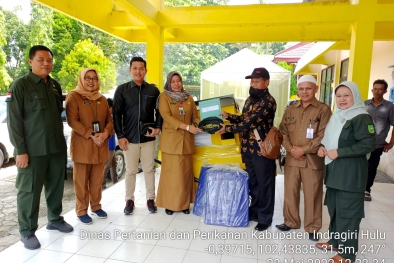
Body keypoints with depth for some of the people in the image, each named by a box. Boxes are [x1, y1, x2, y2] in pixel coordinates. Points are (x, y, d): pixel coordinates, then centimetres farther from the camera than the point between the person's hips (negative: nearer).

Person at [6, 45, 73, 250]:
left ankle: (55, 220, 34)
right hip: (33, 150, -5)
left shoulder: (55, 86, 10)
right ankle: (27, 232, 21)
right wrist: (20, 150, -14)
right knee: (29, 191, 6)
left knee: (56, 187, 15)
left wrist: (60, 140, 15)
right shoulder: (20, 85, -7)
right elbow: (13, 121, -10)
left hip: (57, 147, 6)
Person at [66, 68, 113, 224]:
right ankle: (81, 211, 16)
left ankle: (96, 207, 26)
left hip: (100, 145, 5)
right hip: (82, 145, -5)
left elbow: (109, 119, 11)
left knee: (97, 180, 12)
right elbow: (72, 120, -12)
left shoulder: (102, 99, 15)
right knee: (81, 180, 3)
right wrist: (90, 135, -18)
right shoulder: (73, 96, -3)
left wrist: (106, 133, -10)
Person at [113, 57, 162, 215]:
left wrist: (158, 128, -6)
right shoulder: (122, 90, 1)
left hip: (148, 137, 1)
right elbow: (116, 114, -1)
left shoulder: (153, 90, 5)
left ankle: (150, 199, 24)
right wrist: (120, 136, -7)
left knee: (149, 170, 10)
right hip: (129, 138, -1)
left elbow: (159, 111, 9)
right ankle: (129, 200, 24)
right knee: (130, 171, 9)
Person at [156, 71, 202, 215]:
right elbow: (167, 117, -13)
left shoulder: (189, 98, 12)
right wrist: (187, 127, -21)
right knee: (170, 173, 2)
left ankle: (184, 203, 20)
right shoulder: (164, 97, -1)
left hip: (187, 141, 4)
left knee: (185, 172, 9)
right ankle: (169, 203, 15)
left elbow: (195, 116, 12)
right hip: (171, 141, -4)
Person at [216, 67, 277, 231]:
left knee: (264, 184, 5)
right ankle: (254, 211, 34)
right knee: (252, 182, 18)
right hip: (248, 148, 8)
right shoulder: (250, 99, 11)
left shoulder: (268, 101, -17)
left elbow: (250, 122, -23)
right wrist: (228, 116, 1)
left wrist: (227, 128, -20)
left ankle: (265, 218, 19)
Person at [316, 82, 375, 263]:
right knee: (334, 209, 17)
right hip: (334, 171, 8)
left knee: (348, 212, 1)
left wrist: (339, 152, -20)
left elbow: (368, 144, -21)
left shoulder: (361, 118, -12)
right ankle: (335, 242, 34)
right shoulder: (336, 117, 14)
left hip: (350, 174, -8)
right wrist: (322, 147, 2)